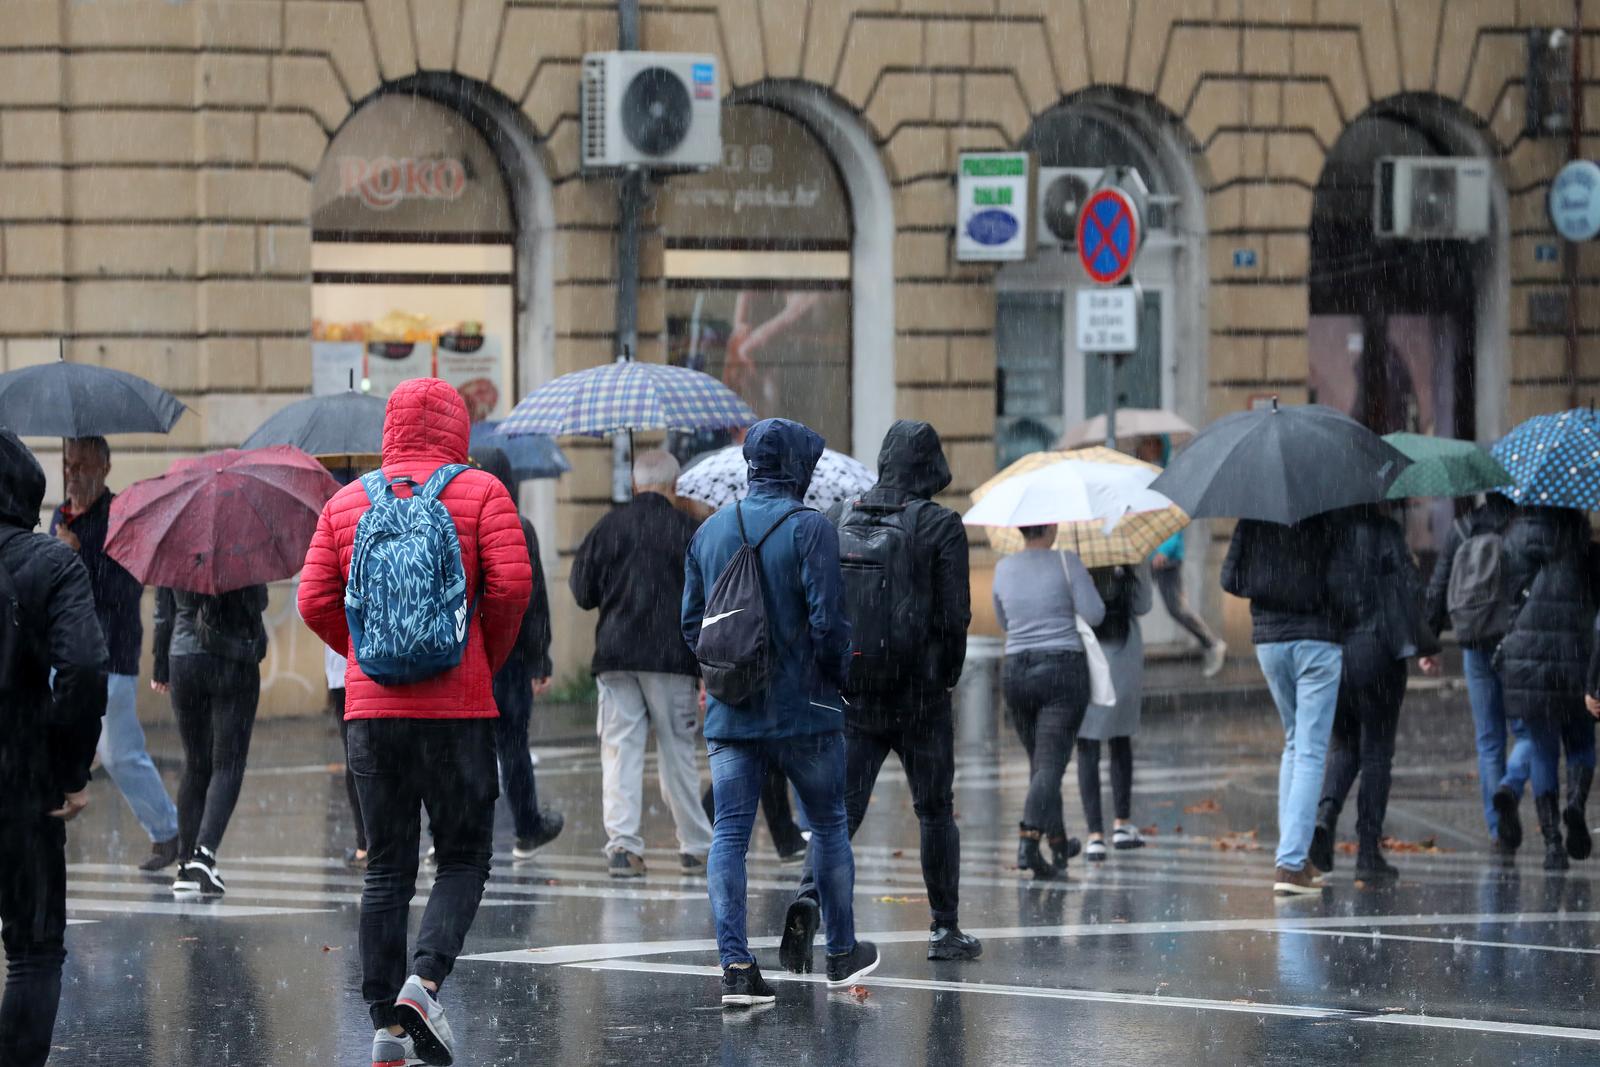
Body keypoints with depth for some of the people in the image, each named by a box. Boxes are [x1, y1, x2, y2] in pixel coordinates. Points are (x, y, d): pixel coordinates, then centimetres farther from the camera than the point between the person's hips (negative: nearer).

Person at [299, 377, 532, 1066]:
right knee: (464, 857, 6)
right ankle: (424, 979, -17)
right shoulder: (481, 494, 0)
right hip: (458, 703, -3)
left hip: (372, 706, 3)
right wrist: (489, 659, 5)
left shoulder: (346, 504, 9)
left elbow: (316, 602, 3)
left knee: (386, 869, 8)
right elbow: (511, 584, -10)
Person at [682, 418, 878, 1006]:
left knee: (729, 834, 1)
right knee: (829, 826, 13)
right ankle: (842, 953, 22)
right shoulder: (809, 528, -11)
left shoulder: (709, 531, 7)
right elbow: (828, 621, -16)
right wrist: (839, 676, 1)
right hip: (805, 709, -4)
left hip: (730, 713, 4)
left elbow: (692, 623, 10)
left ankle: (735, 962, -11)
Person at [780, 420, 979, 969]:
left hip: (851, 694, 2)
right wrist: (947, 675, 6)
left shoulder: (840, 521, 4)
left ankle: (810, 899, -24)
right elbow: (954, 613, -9)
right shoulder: (941, 526, -6)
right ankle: (945, 929, 17)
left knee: (841, 807, 1)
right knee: (936, 811, 12)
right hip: (920, 696, -2)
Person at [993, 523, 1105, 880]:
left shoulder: (1004, 569, 5)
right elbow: (1094, 615, -9)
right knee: (1050, 765, -8)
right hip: (1064, 671, -5)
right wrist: (1085, 583, 8)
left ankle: (1059, 844, 32)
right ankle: (1028, 843, -26)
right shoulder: (1067, 563, -9)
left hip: (1017, 673, 5)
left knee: (1040, 762, 19)